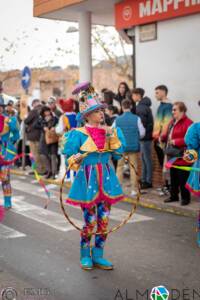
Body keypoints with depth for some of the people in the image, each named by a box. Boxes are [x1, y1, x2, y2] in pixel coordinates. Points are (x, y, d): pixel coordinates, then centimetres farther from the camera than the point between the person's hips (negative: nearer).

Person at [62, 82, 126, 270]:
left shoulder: (109, 132, 7)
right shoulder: (79, 134, -8)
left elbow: (118, 154, 3)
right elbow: (69, 156, -6)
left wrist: (113, 138, -9)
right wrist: (76, 159, -27)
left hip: (106, 179, 5)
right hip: (88, 180, -5)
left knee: (104, 221, 8)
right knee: (89, 222, 2)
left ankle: (98, 256, 22)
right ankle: (85, 256, 22)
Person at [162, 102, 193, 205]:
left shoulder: (188, 123, -16)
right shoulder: (172, 121, 13)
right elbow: (168, 134, 22)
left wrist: (176, 142, -24)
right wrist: (163, 137, 1)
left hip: (182, 157, -9)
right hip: (172, 156, 9)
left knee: (183, 179, 0)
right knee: (173, 177, 17)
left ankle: (185, 198, 13)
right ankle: (174, 196, 28)